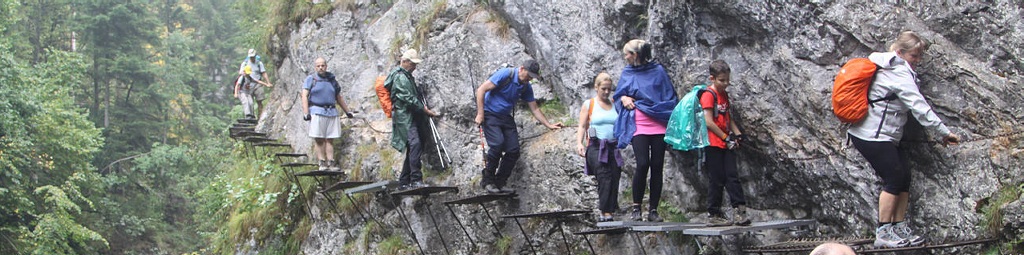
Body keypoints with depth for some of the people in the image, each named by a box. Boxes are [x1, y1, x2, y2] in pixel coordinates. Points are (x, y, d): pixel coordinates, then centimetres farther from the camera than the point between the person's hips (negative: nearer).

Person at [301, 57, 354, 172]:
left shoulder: (332, 80, 18)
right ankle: (322, 163, -6)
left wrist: (347, 111, 26)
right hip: (317, 112, -3)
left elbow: (339, 98, 26)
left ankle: (331, 163, -1)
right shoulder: (310, 79, 6)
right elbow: (304, 96, -3)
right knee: (318, 139, -6)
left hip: (331, 112, 3)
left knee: (330, 140, 0)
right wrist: (306, 112, -15)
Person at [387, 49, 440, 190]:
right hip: (404, 116, -11)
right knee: (415, 144, -23)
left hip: (411, 116, 11)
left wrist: (422, 108, 16)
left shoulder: (407, 76, 23)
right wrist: (425, 110, -14)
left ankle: (404, 181, 14)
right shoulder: (400, 77, -11)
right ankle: (416, 180, -28)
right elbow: (409, 98, -18)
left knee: (413, 148, 10)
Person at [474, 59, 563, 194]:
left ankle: (500, 183, 8)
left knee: (513, 150, -5)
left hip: (506, 117, 7)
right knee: (498, 143, -26)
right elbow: (481, 90, -17)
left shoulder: (526, 87, 3)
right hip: (489, 113, -7)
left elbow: (535, 109, 10)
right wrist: (480, 114, -20)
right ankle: (487, 180, -11)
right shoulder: (505, 74, -16)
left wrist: (549, 125, 0)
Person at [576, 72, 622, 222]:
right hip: (596, 147, -3)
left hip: (613, 148, 4)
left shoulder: (615, 105, 18)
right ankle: (606, 213, -28)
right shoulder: (589, 104, 12)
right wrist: (579, 143, -6)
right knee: (604, 176, -22)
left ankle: (608, 213, -2)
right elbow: (582, 126, 8)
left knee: (614, 178, -7)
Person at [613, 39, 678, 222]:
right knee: (642, 164, -16)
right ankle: (636, 208, -6)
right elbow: (618, 96, 20)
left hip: (659, 125, 0)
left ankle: (653, 210, 7)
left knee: (657, 166, 0)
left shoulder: (658, 71, 7)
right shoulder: (627, 73, 13)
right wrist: (623, 98, -1)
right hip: (638, 126, 0)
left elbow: (671, 97, 8)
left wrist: (671, 121, -3)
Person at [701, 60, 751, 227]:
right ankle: (714, 215, 6)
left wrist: (737, 133, 8)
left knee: (732, 176, 2)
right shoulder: (708, 95, -11)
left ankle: (739, 211, 2)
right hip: (713, 144, -7)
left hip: (726, 144, 7)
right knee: (716, 180, -2)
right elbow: (709, 122, -17)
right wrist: (726, 138, -13)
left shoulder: (724, 95, 15)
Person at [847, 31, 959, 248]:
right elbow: (920, 108, -19)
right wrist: (944, 132, -17)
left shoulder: (886, 67, 14)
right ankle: (883, 233, -4)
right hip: (873, 136, -10)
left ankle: (900, 228, 12)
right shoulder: (901, 75, -15)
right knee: (895, 179, -8)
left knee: (903, 177, 8)